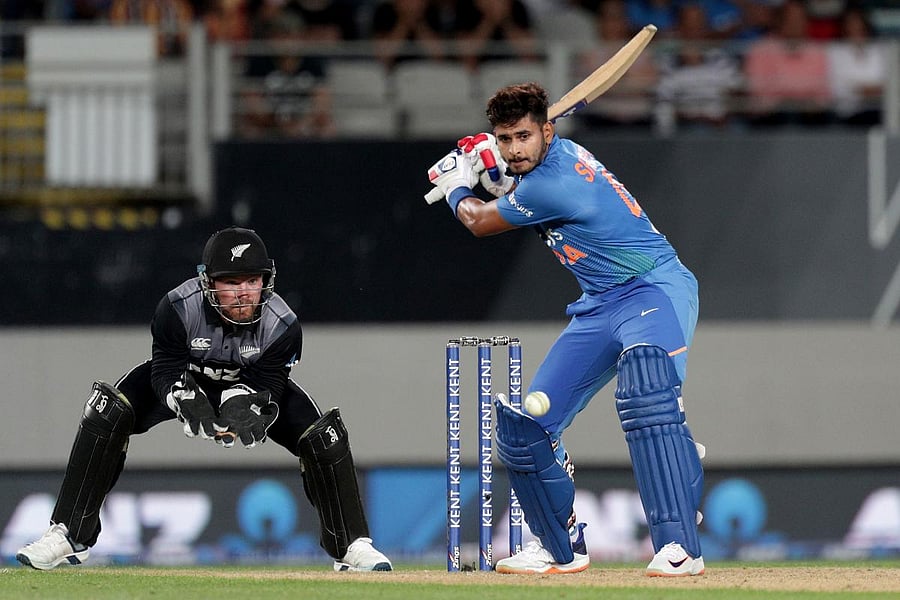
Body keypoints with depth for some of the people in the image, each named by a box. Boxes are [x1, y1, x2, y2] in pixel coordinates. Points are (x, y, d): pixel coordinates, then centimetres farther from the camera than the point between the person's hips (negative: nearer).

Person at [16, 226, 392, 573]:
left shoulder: (283, 326, -29)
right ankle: (68, 536, -20)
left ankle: (353, 545, -4)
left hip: (251, 387, 1)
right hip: (188, 380, -1)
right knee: (107, 412, -25)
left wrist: (246, 409, -50)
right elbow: (167, 372, -28)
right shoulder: (178, 309, -33)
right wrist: (190, 404, -49)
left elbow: (267, 387, -26)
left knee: (323, 435, -20)